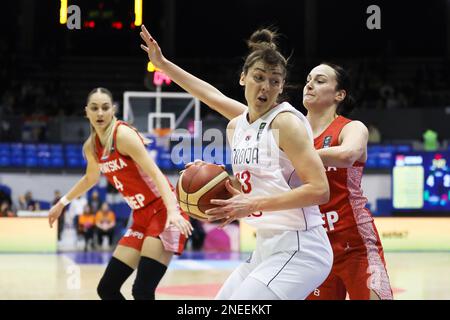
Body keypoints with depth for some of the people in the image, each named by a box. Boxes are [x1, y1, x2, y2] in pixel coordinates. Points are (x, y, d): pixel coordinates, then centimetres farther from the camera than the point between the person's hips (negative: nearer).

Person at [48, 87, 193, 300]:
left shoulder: (123, 134, -16)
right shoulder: (91, 147, 7)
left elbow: (156, 174, -25)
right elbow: (91, 178, 29)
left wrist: (173, 211, -38)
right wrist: (62, 203, 37)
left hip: (163, 212, -8)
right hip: (141, 218, 8)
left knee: (142, 291, -19)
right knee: (106, 288, 7)